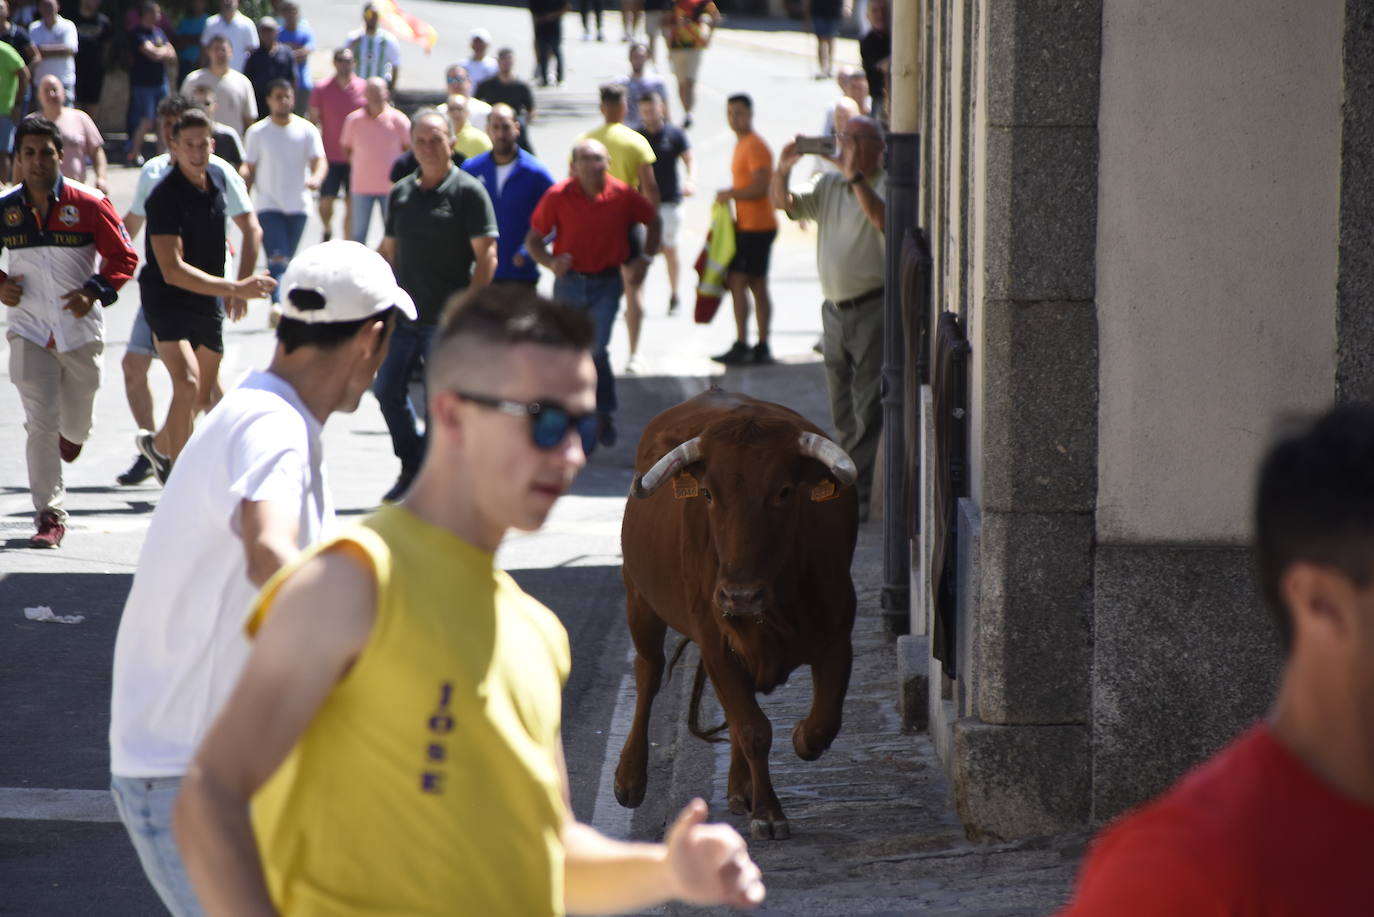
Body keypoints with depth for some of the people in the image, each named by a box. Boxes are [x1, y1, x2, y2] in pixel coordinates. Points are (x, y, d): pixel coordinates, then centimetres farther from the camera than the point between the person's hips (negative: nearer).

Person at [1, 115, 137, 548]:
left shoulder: (88, 204, -8)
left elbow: (124, 256, -3)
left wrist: (95, 292, -17)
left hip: (80, 329, 0)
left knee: (75, 423, 13)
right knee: (40, 423, -12)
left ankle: (71, 432, 53)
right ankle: (50, 516, -6)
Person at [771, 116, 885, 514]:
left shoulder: (885, 186, -5)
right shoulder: (827, 185, 13)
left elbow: (882, 217, -24)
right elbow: (784, 202, 4)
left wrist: (855, 176, -26)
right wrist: (783, 168, -13)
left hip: (871, 306, -7)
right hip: (834, 309, 7)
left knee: (867, 409, -8)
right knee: (842, 412, 13)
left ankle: (857, 492, -8)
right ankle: (853, 485, 23)